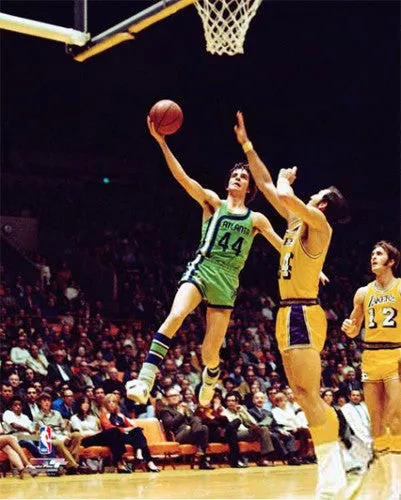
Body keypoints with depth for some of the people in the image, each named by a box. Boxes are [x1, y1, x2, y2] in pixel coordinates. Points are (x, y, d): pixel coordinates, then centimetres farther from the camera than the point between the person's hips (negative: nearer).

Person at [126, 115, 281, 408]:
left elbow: (284, 248, 19)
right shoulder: (213, 203, 8)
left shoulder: (256, 220, 13)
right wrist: (162, 142, -15)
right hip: (201, 269, -1)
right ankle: (145, 382, -35)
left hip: (227, 281, 1)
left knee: (210, 351, 1)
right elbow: (182, 177, -4)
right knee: (176, 316, -31)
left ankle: (209, 381, 39)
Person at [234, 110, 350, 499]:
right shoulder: (297, 221, 15)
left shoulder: (318, 224, -9)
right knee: (304, 396, 8)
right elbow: (266, 186, 20)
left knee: (310, 395, -13)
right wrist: (246, 143, 20)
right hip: (290, 314, 9)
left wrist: (286, 180, -1)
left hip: (303, 315, -9)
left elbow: (283, 194, -24)